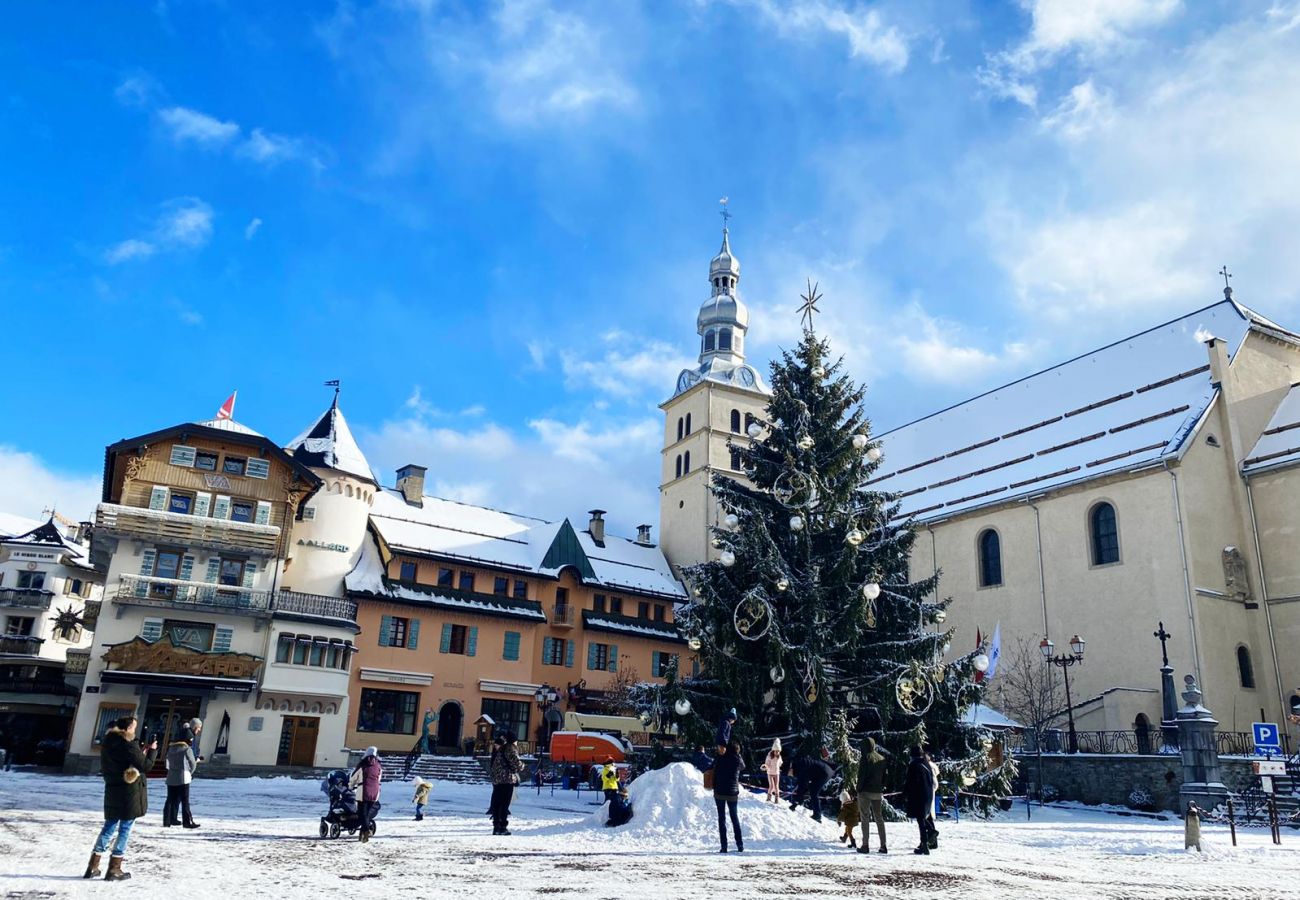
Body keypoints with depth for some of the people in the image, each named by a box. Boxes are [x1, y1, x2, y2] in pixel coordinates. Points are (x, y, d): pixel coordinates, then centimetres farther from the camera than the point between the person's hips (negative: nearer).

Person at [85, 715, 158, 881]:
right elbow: (145, 766, -15)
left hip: (112, 791, 7)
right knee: (125, 829, 1)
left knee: (109, 827, 16)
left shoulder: (107, 743, 8)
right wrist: (152, 750, 0)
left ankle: (93, 866, 17)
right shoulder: (128, 745, -17)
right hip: (130, 792, -7)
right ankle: (114, 869, 3)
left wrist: (142, 753, 12)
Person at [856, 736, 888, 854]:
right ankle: (883, 845, 8)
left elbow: (861, 776, -14)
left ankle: (865, 845, -2)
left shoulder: (865, 758, -11)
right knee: (879, 818, 10)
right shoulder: (881, 759, 9)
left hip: (866, 791, -6)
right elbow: (884, 776, 13)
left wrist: (859, 790, -7)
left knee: (865, 818, 0)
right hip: (878, 792, 6)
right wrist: (882, 788, 17)